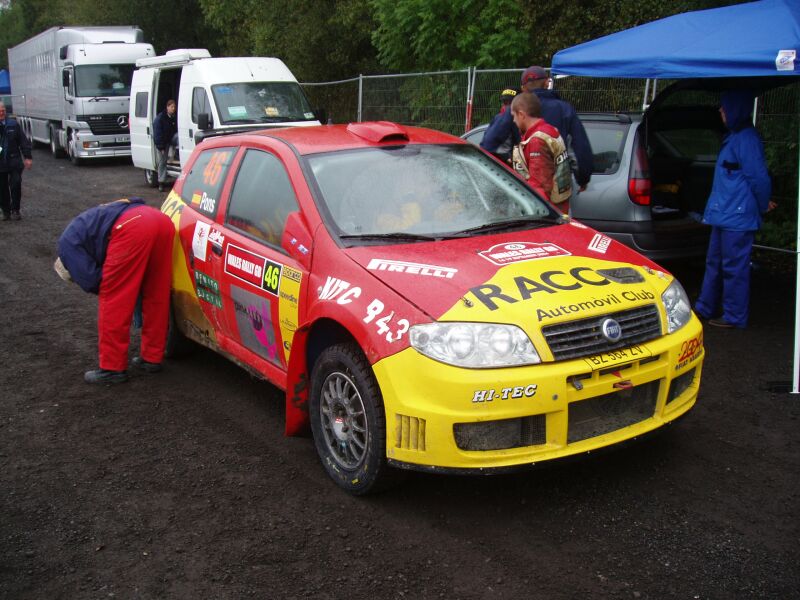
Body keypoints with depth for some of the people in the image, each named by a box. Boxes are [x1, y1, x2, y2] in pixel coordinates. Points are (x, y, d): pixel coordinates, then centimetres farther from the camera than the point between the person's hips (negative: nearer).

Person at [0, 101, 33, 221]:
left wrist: (28, 157, 0)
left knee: (16, 184, -5)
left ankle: (15, 210, 9)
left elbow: (23, 141, 4)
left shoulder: (13, 124, 1)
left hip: (14, 161, 0)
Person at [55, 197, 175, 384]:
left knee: (113, 300, 5)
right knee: (156, 296, 19)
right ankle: (152, 358, 29)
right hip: (163, 221, 8)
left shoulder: (67, 243, 18)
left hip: (132, 228, -8)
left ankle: (112, 368, 11)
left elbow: (90, 280, 8)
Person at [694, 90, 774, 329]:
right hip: (724, 215, 10)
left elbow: (760, 179, -17)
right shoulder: (733, 137, 14)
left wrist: (762, 206, -3)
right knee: (715, 263, 17)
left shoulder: (746, 139, -18)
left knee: (734, 267, -2)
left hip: (737, 217, -10)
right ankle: (705, 308, 27)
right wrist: (762, 204, 21)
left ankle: (734, 317, 8)